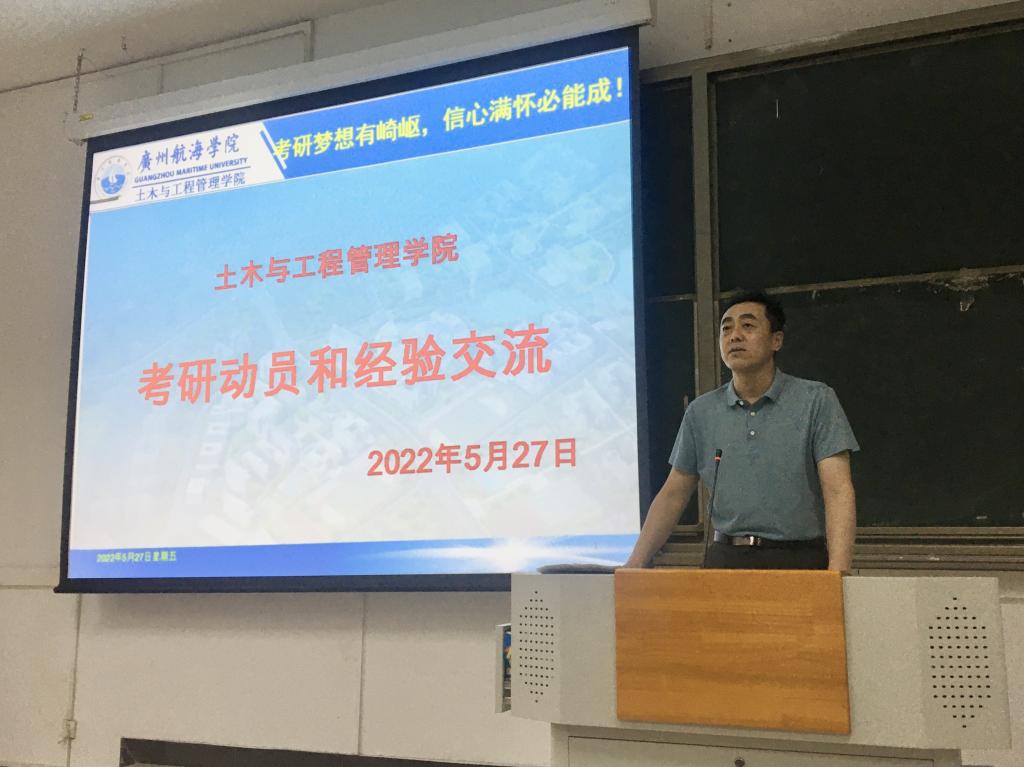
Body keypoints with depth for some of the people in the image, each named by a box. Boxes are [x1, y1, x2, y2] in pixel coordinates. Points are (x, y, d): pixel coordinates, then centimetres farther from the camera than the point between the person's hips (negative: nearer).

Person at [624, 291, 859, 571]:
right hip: (724, 559, 3)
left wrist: (837, 571, -23)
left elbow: (838, 490, -10)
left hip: (798, 560, -2)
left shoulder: (816, 400, -3)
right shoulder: (701, 412, 7)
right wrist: (634, 565, 4)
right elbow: (673, 494, 11)